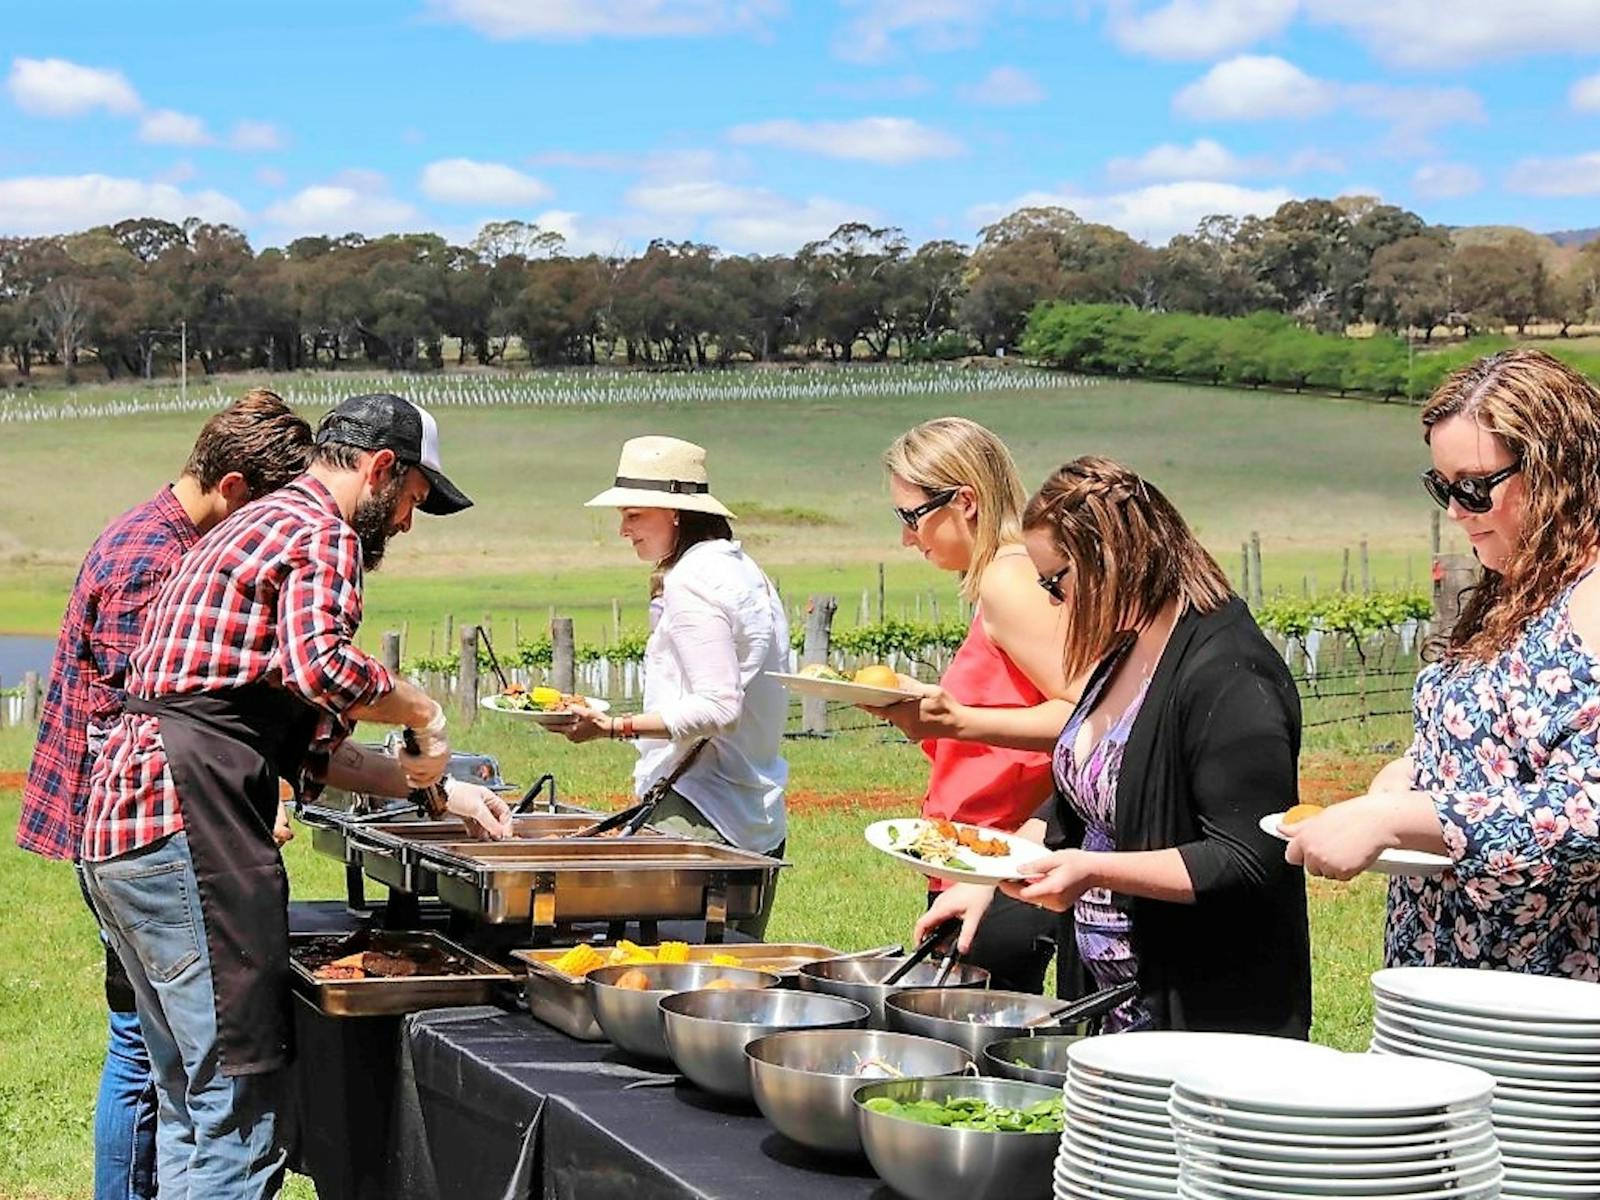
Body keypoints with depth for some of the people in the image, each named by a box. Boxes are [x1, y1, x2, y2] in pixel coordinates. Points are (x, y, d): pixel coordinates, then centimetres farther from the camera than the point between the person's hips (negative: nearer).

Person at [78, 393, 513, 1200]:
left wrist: (432, 787, 25)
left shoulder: (256, 527, 28)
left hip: (121, 830, 10)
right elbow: (321, 669, -26)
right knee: (240, 1097, -8)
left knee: (191, 1093, 16)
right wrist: (422, 712, -8)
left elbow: (306, 748, 28)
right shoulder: (323, 534, -4)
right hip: (187, 830, -10)